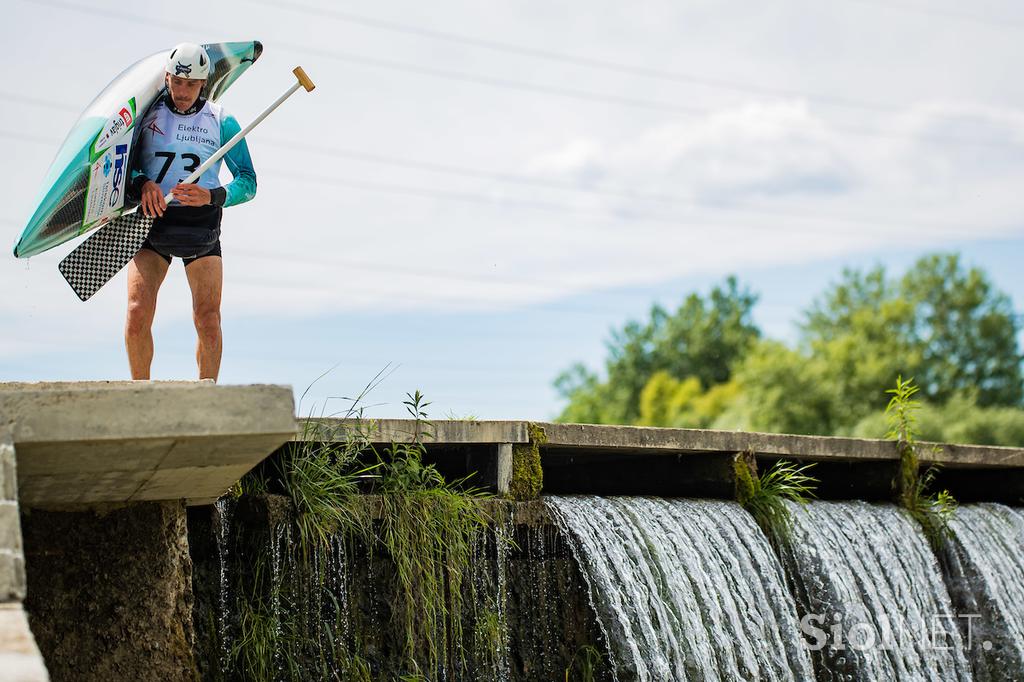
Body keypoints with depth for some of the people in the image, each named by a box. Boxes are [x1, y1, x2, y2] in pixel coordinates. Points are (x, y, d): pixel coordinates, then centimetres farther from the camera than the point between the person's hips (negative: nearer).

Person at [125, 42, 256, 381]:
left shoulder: (221, 121, 4)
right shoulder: (146, 113, 6)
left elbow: (247, 182, 1)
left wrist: (211, 196, -18)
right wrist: (142, 183, -16)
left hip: (201, 223, 0)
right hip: (152, 218, 0)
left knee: (208, 319, -12)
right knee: (138, 313, -14)